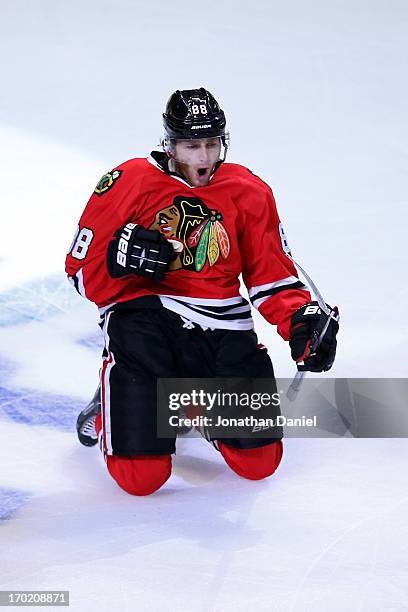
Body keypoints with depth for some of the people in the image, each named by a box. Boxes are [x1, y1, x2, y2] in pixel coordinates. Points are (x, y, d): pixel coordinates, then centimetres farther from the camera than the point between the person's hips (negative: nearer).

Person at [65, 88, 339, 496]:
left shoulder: (249, 193, 5)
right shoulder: (128, 183, -5)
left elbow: (271, 276, 11)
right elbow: (83, 269, 0)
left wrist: (301, 322, -8)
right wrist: (121, 258, -22)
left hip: (220, 324, 3)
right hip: (143, 318, -3)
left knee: (259, 462, -4)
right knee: (141, 476, -14)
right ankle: (117, 403, 21)